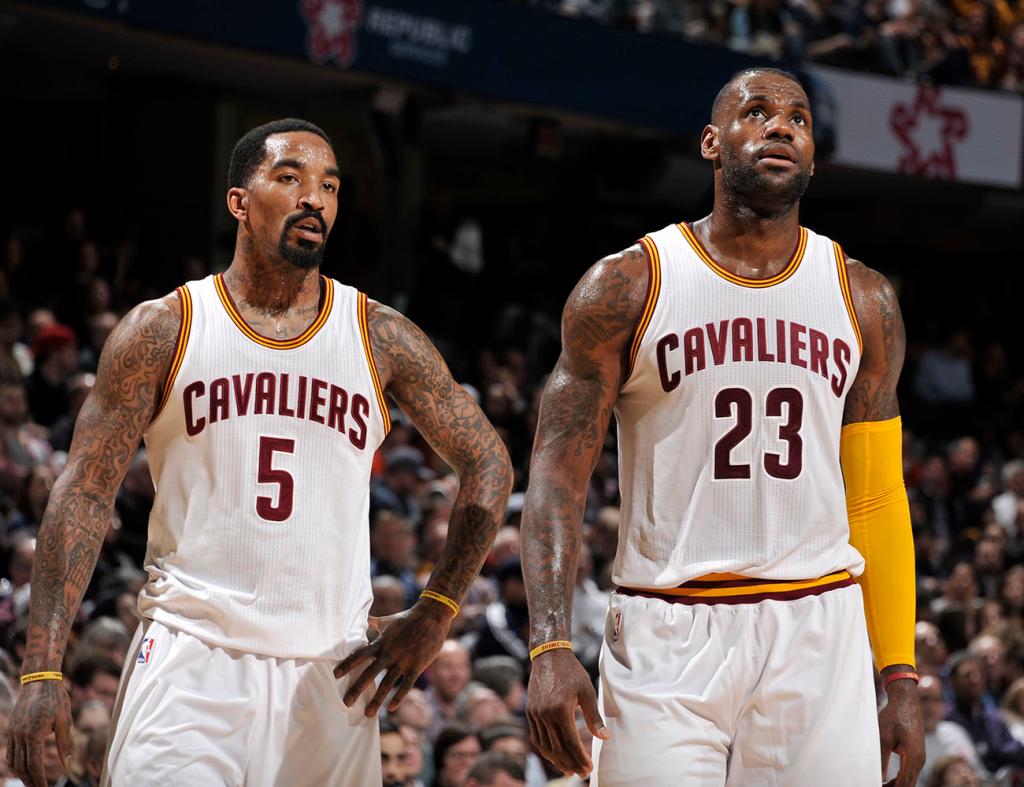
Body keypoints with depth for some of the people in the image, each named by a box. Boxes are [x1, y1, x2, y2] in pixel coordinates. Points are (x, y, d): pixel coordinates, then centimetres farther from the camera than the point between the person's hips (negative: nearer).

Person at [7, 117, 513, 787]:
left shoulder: (382, 339, 6)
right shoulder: (163, 330, 1)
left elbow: (488, 463, 13)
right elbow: (85, 495, -1)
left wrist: (434, 614, 2)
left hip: (331, 670, 2)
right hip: (191, 656, -2)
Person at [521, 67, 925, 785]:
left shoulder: (862, 300, 11)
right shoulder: (627, 288, 1)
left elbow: (878, 500, 14)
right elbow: (558, 475, -3)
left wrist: (901, 678, 8)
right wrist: (551, 647, -16)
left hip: (818, 630, 3)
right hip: (668, 638, -2)